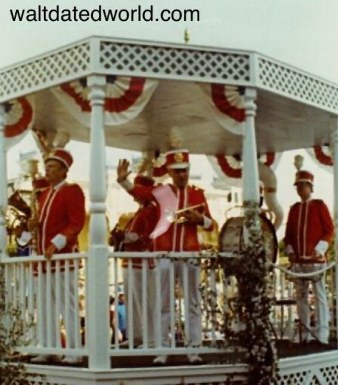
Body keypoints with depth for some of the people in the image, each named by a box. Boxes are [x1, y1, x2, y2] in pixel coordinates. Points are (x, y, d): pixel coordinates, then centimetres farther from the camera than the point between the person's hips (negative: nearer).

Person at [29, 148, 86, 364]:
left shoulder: (73, 191, -6)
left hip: (64, 256, -8)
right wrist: (35, 224, 4)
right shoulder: (44, 194, 18)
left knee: (68, 305, -6)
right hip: (44, 257, 8)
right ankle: (47, 350, 17)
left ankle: (73, 353, 0)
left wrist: (56, 244, -22)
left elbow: (77, 223, -14)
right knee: (45, 306, 10)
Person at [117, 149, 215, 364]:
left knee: (193, 303, 5)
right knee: (163, 304, 3)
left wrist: (200, 219, -12)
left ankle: (194, 349, 11)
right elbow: (138, 191, -13)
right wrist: (123, 179, -31)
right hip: (164, 254, -1)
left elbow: (211, 225, 9)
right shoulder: (162, 191, 4)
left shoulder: (198, 194, 8)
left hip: (190, 254, 1)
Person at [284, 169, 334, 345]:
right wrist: (290, 251, 2)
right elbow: (288, 233, 17)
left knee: (320, 296, -4)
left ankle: (322, 335, -2)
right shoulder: (294, 209, 15)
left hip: (315, 259, -5)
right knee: (301, 297, 6)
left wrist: (319, 250, -13)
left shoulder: (319, 205, 3)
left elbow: (329, 231, -2)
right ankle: (304, 335, 12)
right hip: (297, 260, 5)